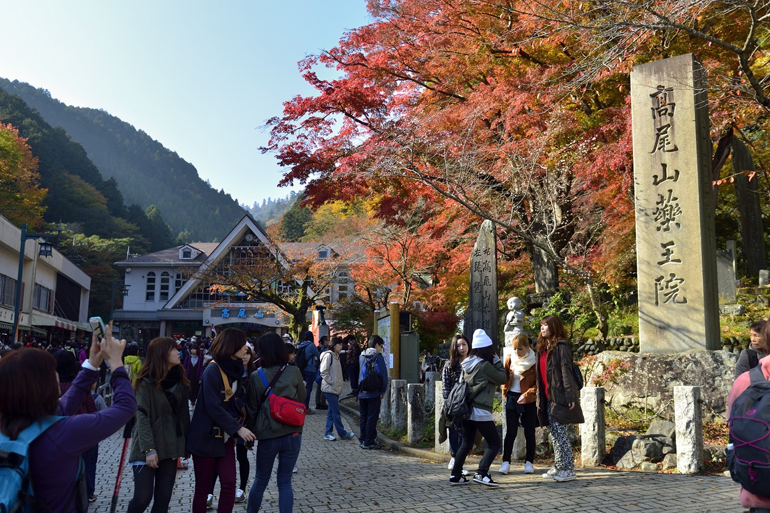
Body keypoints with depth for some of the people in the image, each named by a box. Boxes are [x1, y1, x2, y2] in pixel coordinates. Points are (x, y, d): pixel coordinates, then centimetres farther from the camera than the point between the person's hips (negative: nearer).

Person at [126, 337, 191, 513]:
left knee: (163, 498, 6)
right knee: (143, 498, -6)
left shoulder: (179, 380, 8)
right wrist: (149, 448, -22)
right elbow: (142, 416, -15)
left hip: (171, 446, 5)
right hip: (148, 447, -5)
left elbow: (184, 413, 10)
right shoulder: (147, 382, -10)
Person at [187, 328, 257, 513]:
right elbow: (213, 407, -22)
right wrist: (238, 428, -21)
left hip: (225, 437, 6)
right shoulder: (212, 370, -17)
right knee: (203, 487, 6)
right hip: (206, 437, -6)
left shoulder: (234, 369, 6)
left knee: (229, 483, 2)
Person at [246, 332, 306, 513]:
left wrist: (251, 431, 15)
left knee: (261, 480, 18)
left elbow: (251, 409, 0)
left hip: (268, 436, -1)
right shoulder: (294, 372, -6)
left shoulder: (256, 377, -9)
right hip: (293, 434, 1)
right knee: (285, 481, 10)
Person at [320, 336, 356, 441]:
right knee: (336, 412, -3)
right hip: (330, 389, -9)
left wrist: (340, 383, 13)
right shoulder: (328, 355, -13)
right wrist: (331, 382, -15)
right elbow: (324, 371, -18)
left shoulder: (336, 356, 16)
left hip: (335, 388, 9)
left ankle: (328, 434, 14)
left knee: (332, 412, 10)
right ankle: (342, 433, 3)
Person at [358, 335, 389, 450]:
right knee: (372, 417, -1)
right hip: (374, 393, -6)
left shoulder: (362, 356, 10)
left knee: (363, 417, 13)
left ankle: (363, 440, 18)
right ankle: (368, 442, 0)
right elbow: (383, 374, -10)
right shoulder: (378, 356, -9)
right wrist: (383, 391, -1)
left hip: (362, 392, 6)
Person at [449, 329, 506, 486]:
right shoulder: (485, 365, -15)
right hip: (480, 411, -8)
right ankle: (481, 473, -11)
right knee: (494, 442, 1)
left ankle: (455, 475, 18)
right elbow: (502, 378, -6)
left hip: (467, 409, 8)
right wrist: (497, 361, 3)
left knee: (466, 443, 17)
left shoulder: (467, 364, 8)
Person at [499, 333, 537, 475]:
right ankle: (505, 462, 5)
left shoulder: (534, 360, -8)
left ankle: (529, 462, 14)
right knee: (511, 432, 0)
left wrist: (528, 394, -15)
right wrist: (505, 391, 2)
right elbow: (504, 377, 11)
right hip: (512, 399, 1)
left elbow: (538, 382, -6)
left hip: (528, 400, -1)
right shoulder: (509, 359, -1)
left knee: (529, 432, 5)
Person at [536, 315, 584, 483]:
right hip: (548, 397, 8)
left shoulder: (561, 347, -9)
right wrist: (540, 396, 16)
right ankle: (558, 467, 20)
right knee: (555, 433, 12)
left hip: (560, 397, -8)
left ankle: (568, 469, 1)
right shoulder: (542, 348, 16)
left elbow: (566, 372, -15)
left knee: (559, 432, -6)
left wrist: (570, 396, -20)